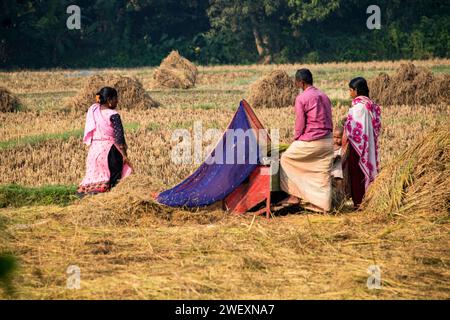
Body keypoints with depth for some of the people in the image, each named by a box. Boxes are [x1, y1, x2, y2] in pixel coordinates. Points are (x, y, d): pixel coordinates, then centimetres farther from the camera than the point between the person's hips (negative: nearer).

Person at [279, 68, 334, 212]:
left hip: (310, 141, -6)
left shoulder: (301, 98, -10)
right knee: (323, 173, 9)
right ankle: (322, 204, 7)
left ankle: (294, 195, 10)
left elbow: (300, 123, -9)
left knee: (286, 158, 12)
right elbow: (330, 120, 14)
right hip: (327, 140, 6)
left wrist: (296, 139, 5)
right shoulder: (324, 96, 12)